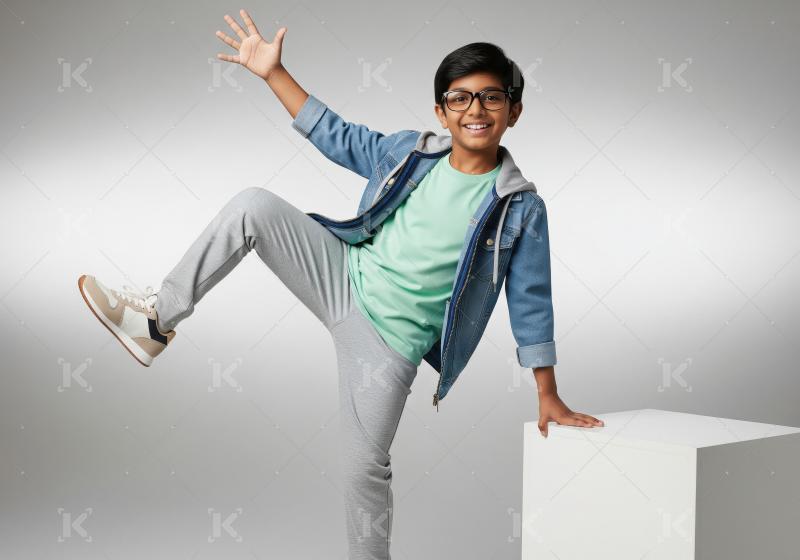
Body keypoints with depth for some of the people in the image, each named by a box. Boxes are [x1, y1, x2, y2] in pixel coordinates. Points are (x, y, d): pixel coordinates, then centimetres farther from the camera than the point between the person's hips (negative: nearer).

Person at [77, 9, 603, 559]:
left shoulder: (521, 207, -10)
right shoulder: (410, 151, -1)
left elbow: (530, 302, -4)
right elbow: (337, 137, 12)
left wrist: (549, 397, -2)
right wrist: (273, 72, 6)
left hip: (390, 338, -3)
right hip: (343, 276, 4)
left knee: (365, 468, -5)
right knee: (253, 205, -14)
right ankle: (157, 319, -7)